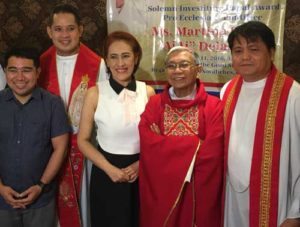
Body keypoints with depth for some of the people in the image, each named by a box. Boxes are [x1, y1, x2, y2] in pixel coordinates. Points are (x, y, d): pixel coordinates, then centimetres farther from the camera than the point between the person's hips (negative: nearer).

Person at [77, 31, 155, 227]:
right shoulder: (95, 93, -8)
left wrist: (140, 164, -8)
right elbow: (83, 141, -3)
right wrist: (109, 168, -12)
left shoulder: (148, 92, -3)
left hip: (141, 172, 2)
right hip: (107, 173, -2)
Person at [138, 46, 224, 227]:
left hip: (198, 193, -2)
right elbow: (149, 146, -12)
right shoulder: (155, 104, 2)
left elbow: (211, 154, -16)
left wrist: (166, 146, -14)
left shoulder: (213, 106, -6)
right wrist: (194, 145, -16)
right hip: (160, 192, 2)